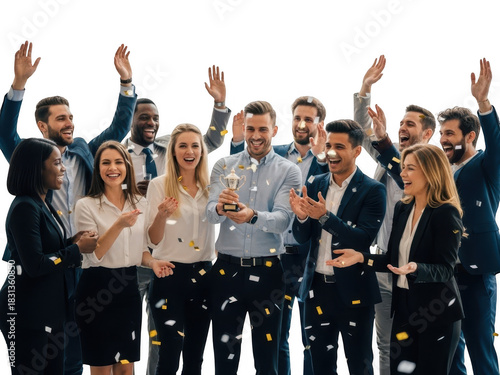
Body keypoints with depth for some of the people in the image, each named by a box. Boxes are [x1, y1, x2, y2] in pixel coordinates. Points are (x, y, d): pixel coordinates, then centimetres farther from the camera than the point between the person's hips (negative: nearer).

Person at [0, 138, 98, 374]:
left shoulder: (44, 205, 12)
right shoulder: (25, 207, -18)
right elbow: (35, 265, -24)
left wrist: (74, 241, -1)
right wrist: (78, 249, -14)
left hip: (50, 308, 10)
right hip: (26, 313, -10)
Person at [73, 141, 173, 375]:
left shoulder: (140, 203, 6)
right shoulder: (86, 205, -10)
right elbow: (95, 254, -15)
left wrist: (152, 262, -8)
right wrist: (119, 225, -28)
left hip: (128, 287, 5)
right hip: (97, 288, -4)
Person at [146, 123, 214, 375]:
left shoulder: (210, 186, 6)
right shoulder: (159, 185, -4)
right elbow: (153, 240, -7)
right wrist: (162, 216, -25)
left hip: (203, 275, 4)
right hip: (170, 276, -4)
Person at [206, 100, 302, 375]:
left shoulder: (288, 171, 0)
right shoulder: (224, 166, 5)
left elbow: (283, 220, -14)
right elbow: (210, 214, -8)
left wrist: (253, 216, -33)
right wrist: (220, 208, -31)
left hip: (267, 272, -1)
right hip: (227, 269, 1)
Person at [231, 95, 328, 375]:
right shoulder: (275, 155, 6)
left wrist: (321, 156, -30)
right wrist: (238, 141, -9)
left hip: (310, 259, -3)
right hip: (277, 257, 3)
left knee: (312, 338, 8)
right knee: (276, 336, 14)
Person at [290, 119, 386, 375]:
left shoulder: (372, 191, -9)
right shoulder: (315, 185, 6)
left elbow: (364, 239, -20)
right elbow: (302, 237, 4)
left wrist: (325, 216, -29)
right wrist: (301, 216, -17)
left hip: (353, 291, -5)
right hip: (317, 287, 5)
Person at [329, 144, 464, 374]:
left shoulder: (446, 213, -15)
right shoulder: (402, 209, 7)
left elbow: (445, 270, -19)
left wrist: (416, 268, -37)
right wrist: (361, 257, -1)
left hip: (437, 312, -7)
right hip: (404, 306, 7)